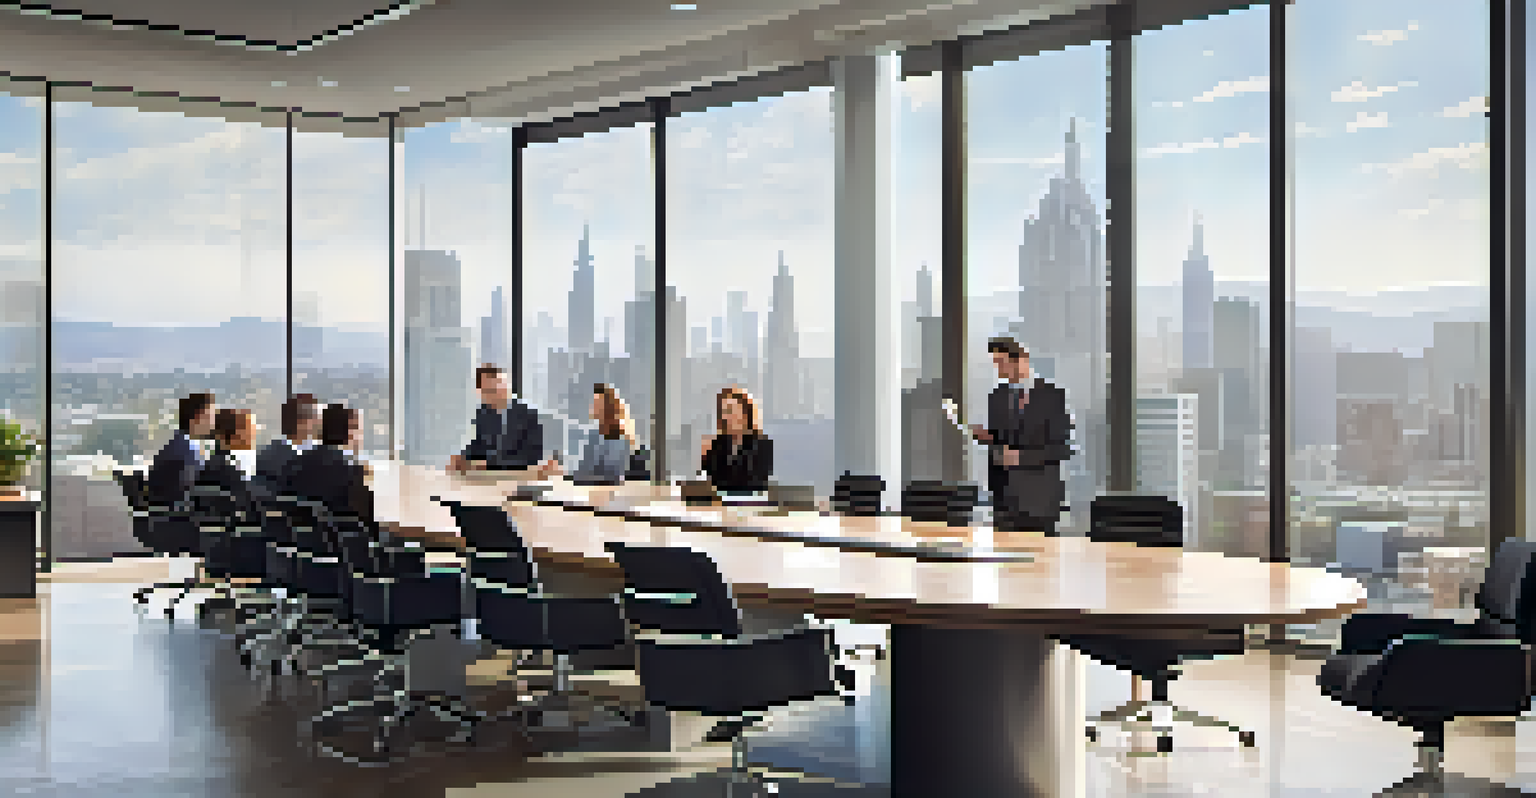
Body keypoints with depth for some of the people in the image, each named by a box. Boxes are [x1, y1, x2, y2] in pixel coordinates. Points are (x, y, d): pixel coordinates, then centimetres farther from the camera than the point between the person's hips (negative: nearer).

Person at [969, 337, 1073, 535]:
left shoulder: (1053, 395, -6)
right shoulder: (996, 397, 8)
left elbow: (1063, 448, -10)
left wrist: (1022, 456, -20)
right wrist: (984, 436, -8)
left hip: (1038, 495, -4)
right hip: (1005, 495, 4)